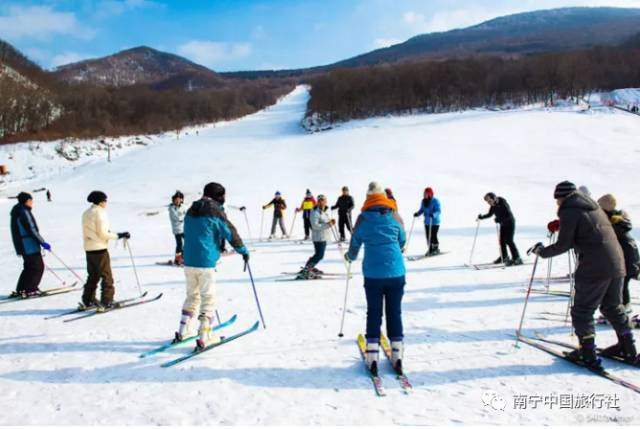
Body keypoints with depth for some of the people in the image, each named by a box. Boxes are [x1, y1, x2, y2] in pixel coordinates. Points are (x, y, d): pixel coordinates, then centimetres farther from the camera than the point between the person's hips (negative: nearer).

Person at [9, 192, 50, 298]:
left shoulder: (17, 212, 14)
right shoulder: (24, 212, -16)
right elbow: (32, 230, -19)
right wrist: (42, 242, -14)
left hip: (23, 246, 10)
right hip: (30, 245, -10)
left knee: (29, 267, 18)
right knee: (38, 266, -1)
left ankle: (20, 290, 21)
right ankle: (30, 290, 1)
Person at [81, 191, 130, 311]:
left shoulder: (86, 213, 13)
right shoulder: (100, 213, -13)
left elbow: (88, 232, 15)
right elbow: (103, 233, -17)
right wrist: (119, 235, -11)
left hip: (88, 249, 8)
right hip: (100, 249, -8)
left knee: (93, 276, 17)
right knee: (106, 276, 0)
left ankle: (87, 301, 21)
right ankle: (106, 302, -1)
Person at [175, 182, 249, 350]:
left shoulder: (191, 212, 12)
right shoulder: (215, 211, -9)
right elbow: (230, 232, -6)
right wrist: (244, 251, 6)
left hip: (188, 261, 7)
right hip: (206, 262, -7)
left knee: (192, 295, 20)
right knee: (208, 298, 2)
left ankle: (182, 332, 23)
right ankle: (204, 338, 1)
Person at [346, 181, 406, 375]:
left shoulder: (363, 219, 0)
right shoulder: (395, 217, 3)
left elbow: (354, 244, 10)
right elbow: (402, 243, 15)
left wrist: (350, 257, 32)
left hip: (373, 274, -1)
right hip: (396, 273, 1)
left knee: (374, 314, 9)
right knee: (395, 313, 11)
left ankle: (372, 357, 9)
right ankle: (397, 356, 14)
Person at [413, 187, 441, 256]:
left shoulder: (435, 201, -11)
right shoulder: (424, 201, 8)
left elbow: (438, 211, -17)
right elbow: (421, 210, 16)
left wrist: (433, 215, -35)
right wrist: (417, 214, -3)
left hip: (435, 222, -6)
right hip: (427, 222, 6)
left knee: (433, 236, -9)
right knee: (428, 236, 5)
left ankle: (436, 249, 8)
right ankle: (430, 249, 18)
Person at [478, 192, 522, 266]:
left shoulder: (502, 203, -24)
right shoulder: (493, 206, -3)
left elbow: (508, 215, -30)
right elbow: (489, 214, 11)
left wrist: (499, 219, -40)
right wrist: (481, 217, -4)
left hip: (510, 223, -7)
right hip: (503, 224, 7)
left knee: (509, 241, -14)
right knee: (502, 240, 8)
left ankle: (517, 259, -12)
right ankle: (504, 257, 24)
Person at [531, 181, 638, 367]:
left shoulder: (569, 212, -7)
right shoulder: (595, 208, 17)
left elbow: (563, 245, -10)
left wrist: (542, 251, 5)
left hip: (594, 268, -8)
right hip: (617, 265, 8)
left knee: (582, 311, 4)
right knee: (613, 307, 23)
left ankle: (588, 355, 7)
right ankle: (628, 350, 31)